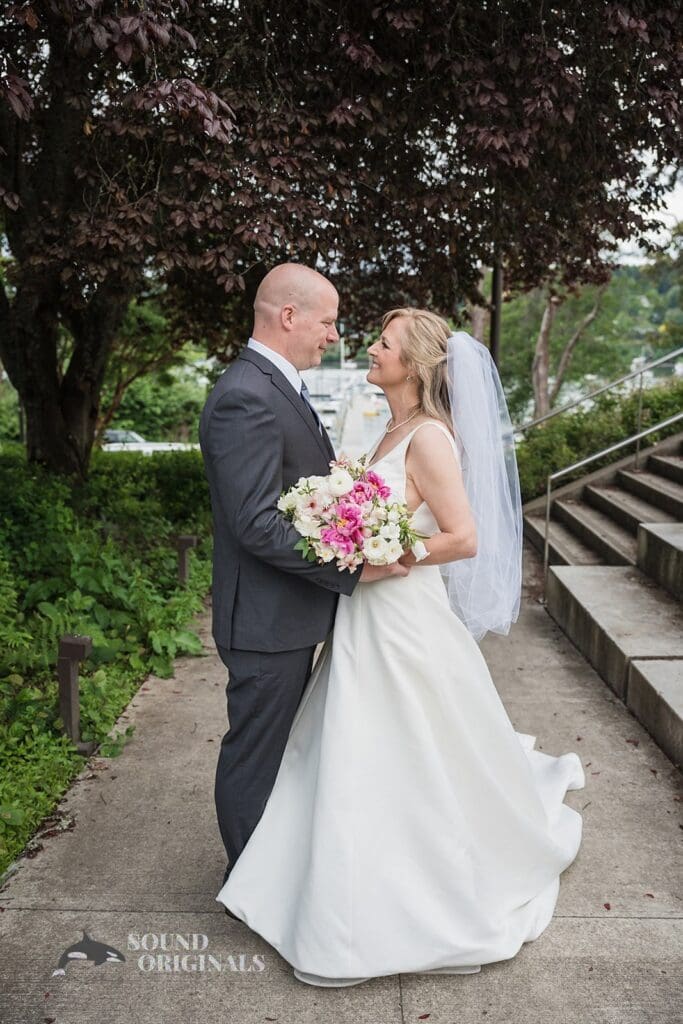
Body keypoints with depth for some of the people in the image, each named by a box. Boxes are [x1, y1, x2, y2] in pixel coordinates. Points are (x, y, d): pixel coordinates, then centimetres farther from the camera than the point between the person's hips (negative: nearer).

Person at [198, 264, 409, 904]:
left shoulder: (274, 387, 11)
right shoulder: (246, 399, -23)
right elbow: (258, 525, -28)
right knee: (254, 751, 9)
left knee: (274, 743, 24)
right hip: (267, 617, -10)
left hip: (290, 611, 10)